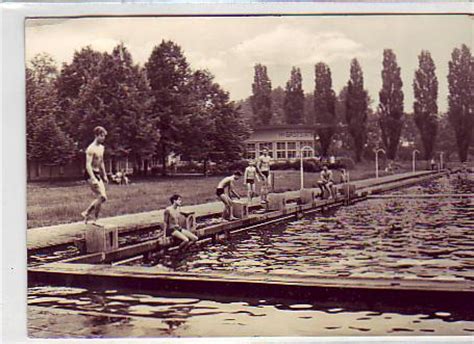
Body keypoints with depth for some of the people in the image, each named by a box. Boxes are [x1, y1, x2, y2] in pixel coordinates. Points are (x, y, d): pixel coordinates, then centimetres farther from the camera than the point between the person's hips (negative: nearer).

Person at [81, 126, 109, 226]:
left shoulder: (101, 147, 13)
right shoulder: (91, 148, -16)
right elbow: (88, 165, -22)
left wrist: (104, 175, 22)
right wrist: (93, 179, -29)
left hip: (98, 174, 9)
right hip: (91, 174, -9)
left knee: (100, 197, 6)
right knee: (102, 197, -14)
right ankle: (87, 213, -3)